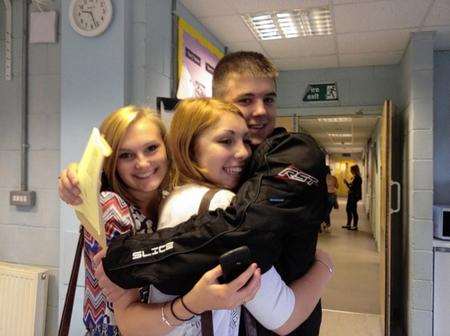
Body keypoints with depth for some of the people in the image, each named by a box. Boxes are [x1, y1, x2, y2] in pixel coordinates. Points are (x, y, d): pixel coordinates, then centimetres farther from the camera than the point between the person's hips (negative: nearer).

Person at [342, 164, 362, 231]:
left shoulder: (357, 178, -18)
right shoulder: (354, 177, 12)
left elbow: (352, 188, -21)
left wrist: (347, 183, -17)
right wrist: (347, 183, 9)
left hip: (354, 196, -10)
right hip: (351, 196, 10)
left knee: (353, 211, -3)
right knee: (348, 209, 14)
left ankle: (355, 226, 6)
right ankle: (348, 224, 23)